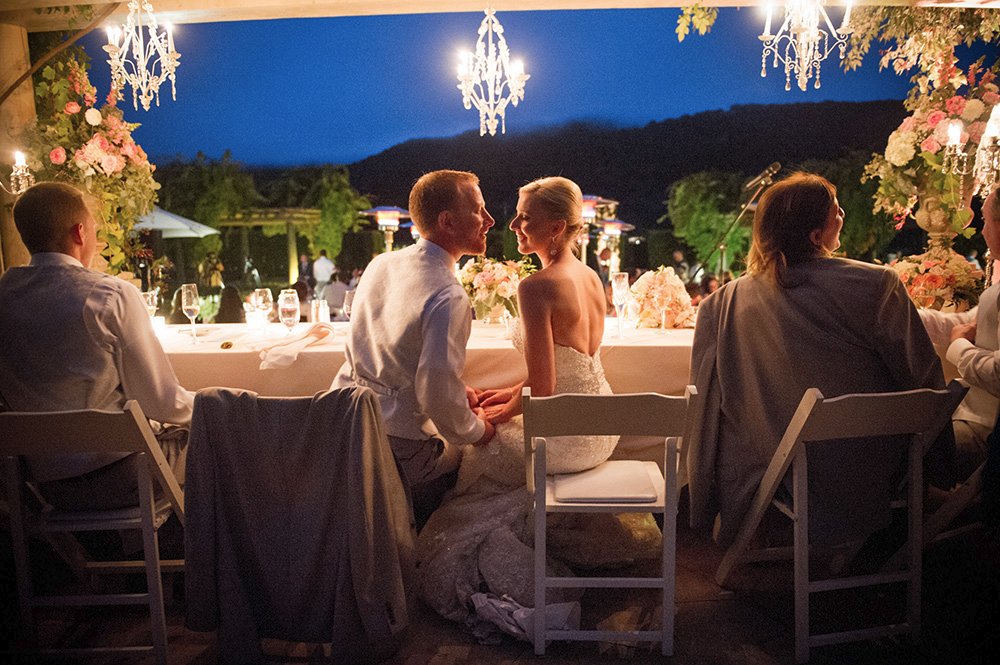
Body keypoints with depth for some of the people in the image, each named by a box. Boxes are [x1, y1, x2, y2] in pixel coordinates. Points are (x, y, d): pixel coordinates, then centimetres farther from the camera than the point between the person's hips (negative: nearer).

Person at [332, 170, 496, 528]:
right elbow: (437, 395, -28)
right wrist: (476, 431, -7)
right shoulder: (448, 298, -24)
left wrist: (456, 388, 15)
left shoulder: (381, 264, 4)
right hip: (397, 447, -8)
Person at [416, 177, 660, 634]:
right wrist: (514, 392, 16)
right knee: (495, 436, 31)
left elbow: (542, 390, -24)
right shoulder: (591, 277, 4)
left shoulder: (536, 288, -23)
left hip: (566, 433, -9)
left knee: (470, 450, 16)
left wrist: (498, 415, -5)